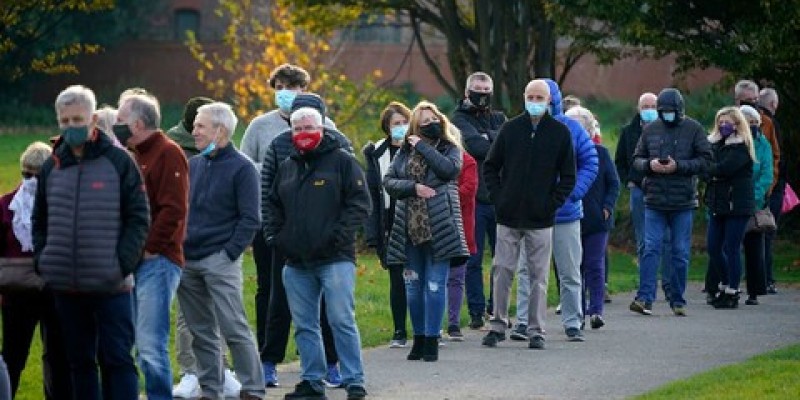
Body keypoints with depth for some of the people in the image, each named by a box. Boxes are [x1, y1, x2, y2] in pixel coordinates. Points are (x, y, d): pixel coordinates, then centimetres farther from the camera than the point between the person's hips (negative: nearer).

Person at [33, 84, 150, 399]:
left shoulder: (119, 161, -3)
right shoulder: (51, 167, 9)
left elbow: (139, 218, -3)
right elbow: (39, 221, 18)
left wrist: (122, 264, -12)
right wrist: (43, 261, 4)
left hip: (111, 286, -4)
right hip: (66, 286, 4)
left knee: (117, 360, -4)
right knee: (80, 362, 10)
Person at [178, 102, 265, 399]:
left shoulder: (241, 168, -4)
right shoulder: (192, 166, 14)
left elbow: (249, 219, -7)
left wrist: (230, 252, -14)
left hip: (220, 261, -6)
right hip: (187, 261, 6)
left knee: (234, 329, -8)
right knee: (201, 332, 9)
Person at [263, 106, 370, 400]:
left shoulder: (342, 161, 0)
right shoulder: (287, 167, 17)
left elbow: (360, 202, -5)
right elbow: (273, 206, 27)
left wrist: (340, 234, -14)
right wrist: (273, 235, 10)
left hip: (335, 258, -6)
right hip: (296, 262, 6)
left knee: (342, 321, -9)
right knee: (304, 325, 8)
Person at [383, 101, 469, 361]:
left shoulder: (450, 148, 5)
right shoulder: (405, 152, 12)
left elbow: (450, 169, -16)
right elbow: (388, 181, 5)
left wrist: (423, 147, -8)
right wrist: (413, 187, -11)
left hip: (439, 226, -3)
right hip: (410, 227, 3)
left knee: (435, 285, -4)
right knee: (413, 285, 8)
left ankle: (432, 340, 1)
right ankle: (419, 338, 19)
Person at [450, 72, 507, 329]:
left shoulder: (499, 118, 17)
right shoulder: (460, 119, 2)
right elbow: (475, 146, -14)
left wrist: (487, 137, -9)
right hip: (473, 198, -4)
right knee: (474, 259, 0)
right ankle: (477, 312, 5)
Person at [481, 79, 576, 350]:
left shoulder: (560, 133, 2)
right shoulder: (510, 129, 5)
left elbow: (568, 176, 5)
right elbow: (490, 166, 12)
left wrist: (552, 204, -5)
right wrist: (497, 197, 1)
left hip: (540, 219, -1)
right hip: (508, 216, 1)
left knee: (538, 276, 2)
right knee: (502, 271, 3)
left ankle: (536, 330, 7)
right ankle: (498, 325, 12)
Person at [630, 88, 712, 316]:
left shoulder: (693, 129, 0)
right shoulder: (651, 130, 7)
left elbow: (705, 161, -4)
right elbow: (636, 159, 12)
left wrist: (678, 166, -15)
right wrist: (649, 164, -10)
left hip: (683, 202, -1)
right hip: (654, 200, 1)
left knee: (681, 253, 5)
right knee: (651, 248, -6)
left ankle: (678, 301, 12)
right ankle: (644, 298, -9)